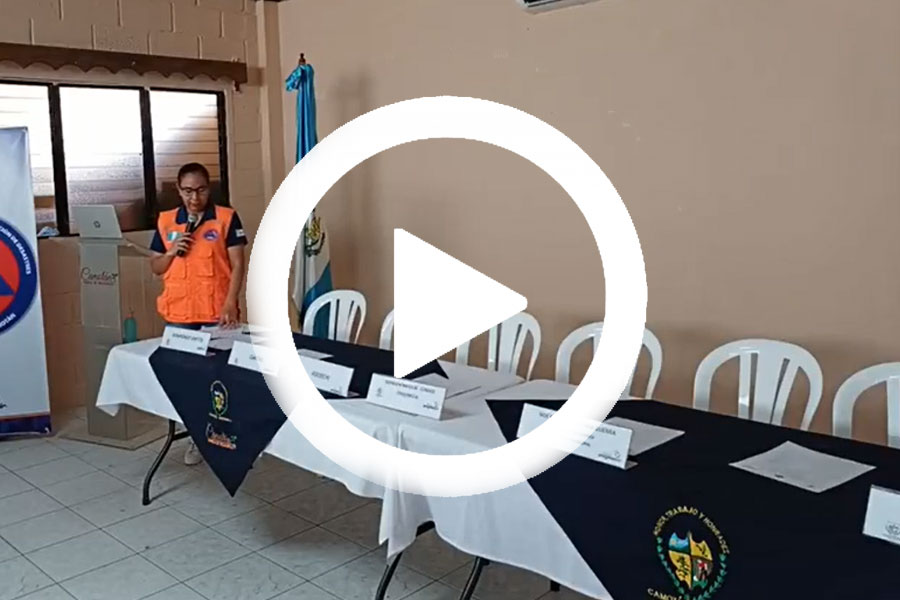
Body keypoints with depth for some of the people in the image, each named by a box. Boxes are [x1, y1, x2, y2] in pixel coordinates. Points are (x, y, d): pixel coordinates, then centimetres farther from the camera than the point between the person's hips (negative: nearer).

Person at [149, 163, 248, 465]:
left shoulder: (226, 218, -2)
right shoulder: (165, 221, 7)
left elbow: (237, 264, -6)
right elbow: (155, 267, 13)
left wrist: (230, 304, -16)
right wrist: (172, 252, -8)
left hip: (217, 314, -3)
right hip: (179, 315, 3)